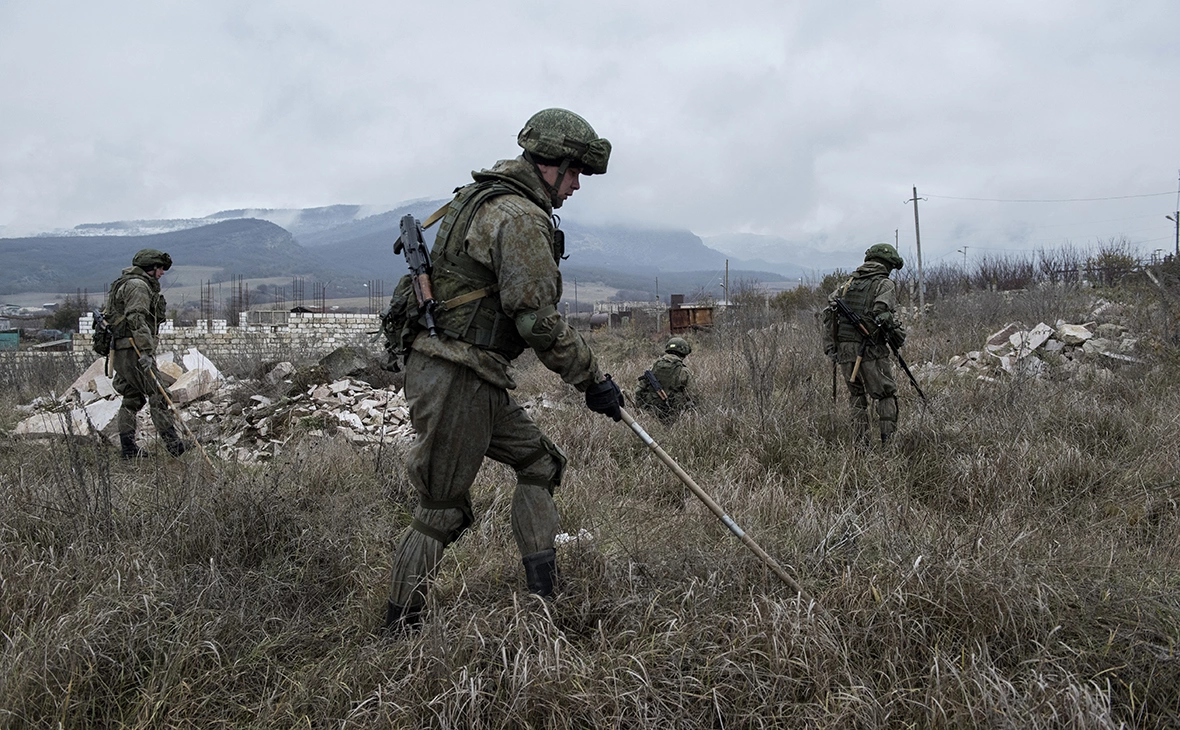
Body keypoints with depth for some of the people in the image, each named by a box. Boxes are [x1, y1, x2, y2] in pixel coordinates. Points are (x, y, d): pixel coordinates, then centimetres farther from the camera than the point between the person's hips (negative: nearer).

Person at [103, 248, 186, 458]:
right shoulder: (138, 285, -11)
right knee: (157, 395, -9)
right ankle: (173, 444, -9)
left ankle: (128, 447, 13)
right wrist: (145, 351, -28)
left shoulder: (127, 284, 23)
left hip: (121, 352, 11)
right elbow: (136, 319, -22)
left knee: (132, 398, 12)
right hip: (133, 349, -11)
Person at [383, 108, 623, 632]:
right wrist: (592, 379, -12)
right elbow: (537, 318, -20)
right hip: (456, 378, -10)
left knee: (539, 461, 15)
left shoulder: (485, 198, 18)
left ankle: (542, 598, 15)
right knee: (442, 511, -1)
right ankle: (398, 630, 11)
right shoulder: (520, 217, -15)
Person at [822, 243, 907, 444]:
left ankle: (861, 442, 13)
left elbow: (829, 310, 12)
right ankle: (887, 440, -1)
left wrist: (831, 344, 14)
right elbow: (883, 313, -16)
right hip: (870, 349, -5)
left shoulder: (849, 282, 15)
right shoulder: (885, 284, -2)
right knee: (886, 394, 6)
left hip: (844, 349, 5)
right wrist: (898, 336, -2)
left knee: (857, 396, 16)